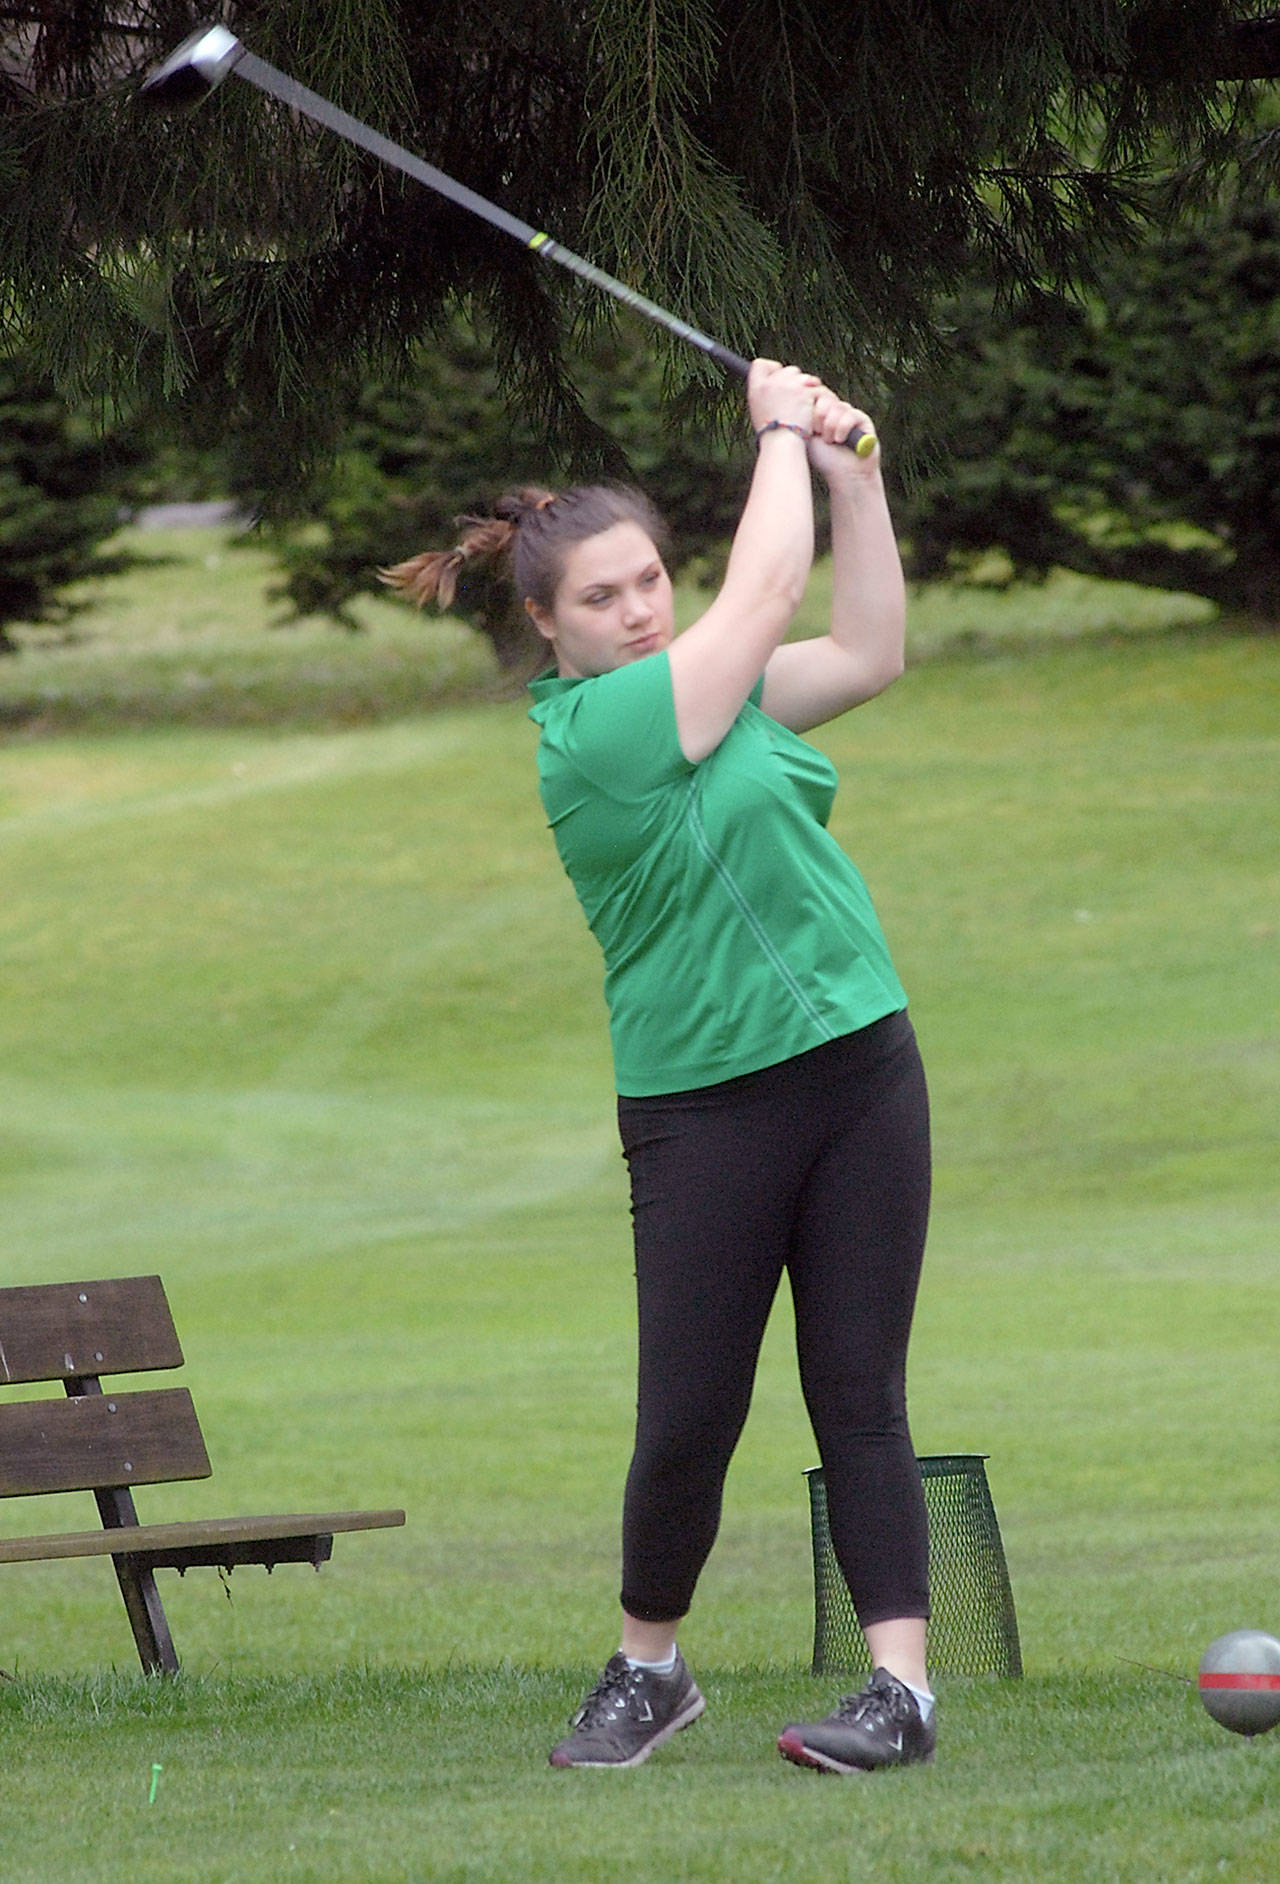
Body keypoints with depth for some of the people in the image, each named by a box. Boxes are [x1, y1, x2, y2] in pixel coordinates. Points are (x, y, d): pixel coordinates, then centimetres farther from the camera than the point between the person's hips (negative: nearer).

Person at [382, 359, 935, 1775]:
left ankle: (903, 1683, -4)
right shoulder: (589, 733, -12)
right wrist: (780, 430, 4)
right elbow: (765, 593, -9)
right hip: (704, 1109, -5)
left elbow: (867, 651, 14)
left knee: (859, 1393, -1)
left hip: (861, 1065, 5)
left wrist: (850, 476, 5)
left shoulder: (711, 686, 10)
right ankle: (648, 1669, 18)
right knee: (688, 1417, -4)